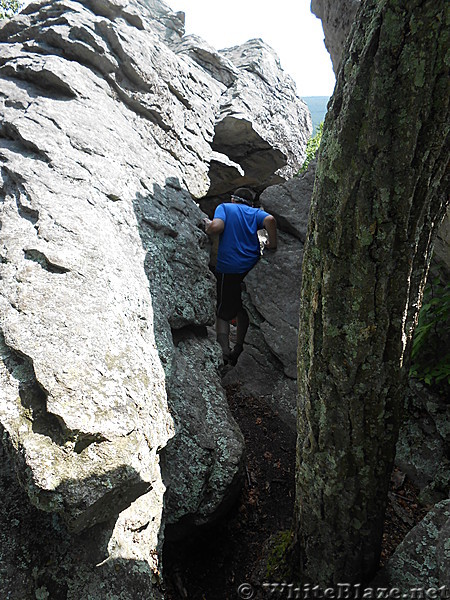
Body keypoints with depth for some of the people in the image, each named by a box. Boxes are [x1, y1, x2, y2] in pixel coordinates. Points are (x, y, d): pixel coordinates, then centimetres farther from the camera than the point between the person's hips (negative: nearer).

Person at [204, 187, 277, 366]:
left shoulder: (224, 207, 6)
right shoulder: (255, 212, 12)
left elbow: (217, 226, -13)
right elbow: (270, 220, -9)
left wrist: (207, 226, 8)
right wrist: (272, 244, 0)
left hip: (229, 268, -3)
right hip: (252, 267, 3)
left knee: (223, 312, 6)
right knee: (243, 310, 20)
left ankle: (225, 350, -11)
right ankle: (239, 349, 23)